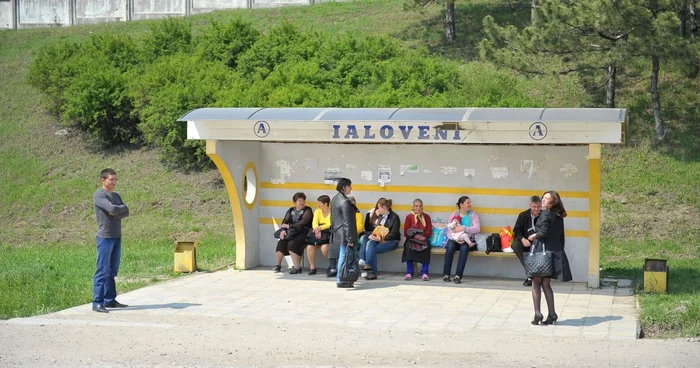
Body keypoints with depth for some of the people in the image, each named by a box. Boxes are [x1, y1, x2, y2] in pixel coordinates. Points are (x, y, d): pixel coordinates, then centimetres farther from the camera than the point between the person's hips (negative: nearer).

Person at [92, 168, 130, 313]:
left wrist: (116, 213, -13)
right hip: (105, 237, -7)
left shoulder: (116, 195, 16)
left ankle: (110, 300, 16)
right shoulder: (99, 195, -7)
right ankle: (97, 302, -5)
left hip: (117, 237, 8)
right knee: (102, 271, -7)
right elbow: (112, 209, -21)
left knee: (113, 271, 10)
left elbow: (126, 213, 6)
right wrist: (122, 207, -1)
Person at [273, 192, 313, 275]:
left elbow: (302, 222, -11)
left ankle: (297, 268, -26)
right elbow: (284, 221, 13)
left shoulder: (307, 210, 2)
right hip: (291, 233, 5)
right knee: (281, 243, -20)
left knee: (292, 244, -31)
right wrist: (283, 230, -8)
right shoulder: (291, 210, 19)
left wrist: (289, 226, -9)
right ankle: (278, 266, -7)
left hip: (302, 233, -5)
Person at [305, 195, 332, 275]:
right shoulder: (317, 211, 15)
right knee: (309, 246, -23)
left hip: (328, 233, -4)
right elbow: (314, 223, 0)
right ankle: (312, 267, -7)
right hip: (318, 232, 4)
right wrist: (317, 230, -22)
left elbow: (330, 224, -12)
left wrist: (320, 228, -27)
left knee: (324, 247, -32)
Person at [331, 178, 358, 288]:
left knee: (341, 257, 17)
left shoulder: (335, 199, 11)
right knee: (344, 256, -3)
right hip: (344, 235, -10)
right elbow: (347, 222, -19)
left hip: (337, 233, 10)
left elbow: (333, 218, 18)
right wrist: (350, 239, -18)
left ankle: (339, 278, 24)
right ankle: (341, 280, 1)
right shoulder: (345, 202, -18)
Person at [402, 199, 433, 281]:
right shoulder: (409, 217, 6)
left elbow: (429, 231, 3)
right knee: (408, 246, -32)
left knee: (427, 246, -31)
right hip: (411, 239, 0)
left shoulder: (426, 217, 9)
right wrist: (415, 236, -15)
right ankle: (409, 273, -26)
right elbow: (406, 233, 0)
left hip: (423, 239, 1)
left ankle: (424, 273, -26)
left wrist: (423, 236, -16)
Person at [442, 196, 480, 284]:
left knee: (464, 247, -34)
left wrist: (463, 228, -24)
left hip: (468, 240, -1)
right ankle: (446, 274, -27)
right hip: (455, 240, 1)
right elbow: (449, 230, -2)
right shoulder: (454, 215, 5)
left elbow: (477, 229, -12)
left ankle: (458, 275, -38)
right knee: (450, 246, -32)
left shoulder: (473, 214, 3)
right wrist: (456, 239, -21)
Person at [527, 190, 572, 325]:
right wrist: (559, 252, 20)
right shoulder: (559, 217, 13)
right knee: (546, 284, 14)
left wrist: (533, 236, -2)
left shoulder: (545, 213, -11)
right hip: (555, 252, 7)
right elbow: (561, 237, 16)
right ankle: (552, 314, 10)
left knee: (536, 283, 0)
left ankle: (537, 314, -6)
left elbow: (543, 232, -21)